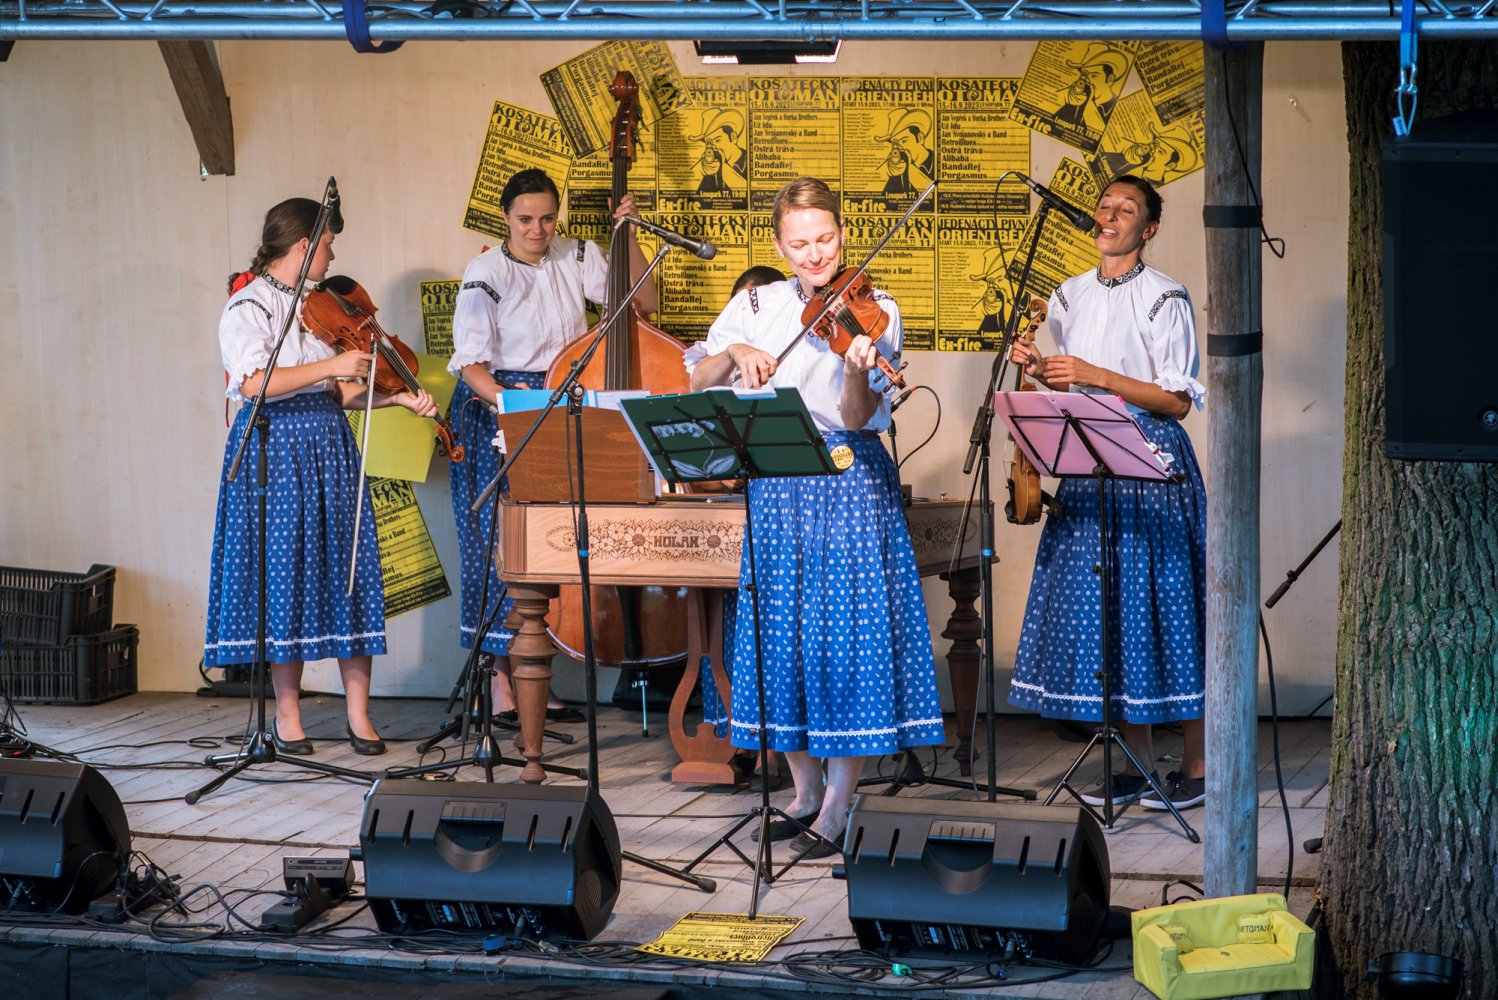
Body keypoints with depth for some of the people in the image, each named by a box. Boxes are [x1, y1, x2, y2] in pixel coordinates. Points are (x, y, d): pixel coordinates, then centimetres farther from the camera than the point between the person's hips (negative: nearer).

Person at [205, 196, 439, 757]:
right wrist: (329, 366, -23)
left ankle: (359, 715, 4)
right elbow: (254, 383, -20)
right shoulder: (248, 307, -5)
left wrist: (398, 398, 3)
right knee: (285, 578, -3)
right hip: (276, 452, -6)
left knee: (346, 573, 1)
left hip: (330, 450, 6)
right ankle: (288, 718, 7)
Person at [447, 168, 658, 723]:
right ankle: (500, 678, -1)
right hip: (498, 408, -4)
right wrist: (503, 398, -30)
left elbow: (644, 302, 7)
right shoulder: (486, 272, -7)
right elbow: (470, 363, -12)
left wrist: (629, 239, -3)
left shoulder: (579, 258, 6)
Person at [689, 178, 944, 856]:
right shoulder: (755, 307, 7)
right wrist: (734, 353, -19)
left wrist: (858, 371, -32)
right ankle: (804, 791, 18)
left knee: (848, 633, -6)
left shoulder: (872, 310, -3)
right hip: (776, 488, 3)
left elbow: (856, 419, -12)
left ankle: (836, 809, -1)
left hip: (851, 486, -3)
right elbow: (698, 385, -1)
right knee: (781, 635, 5)